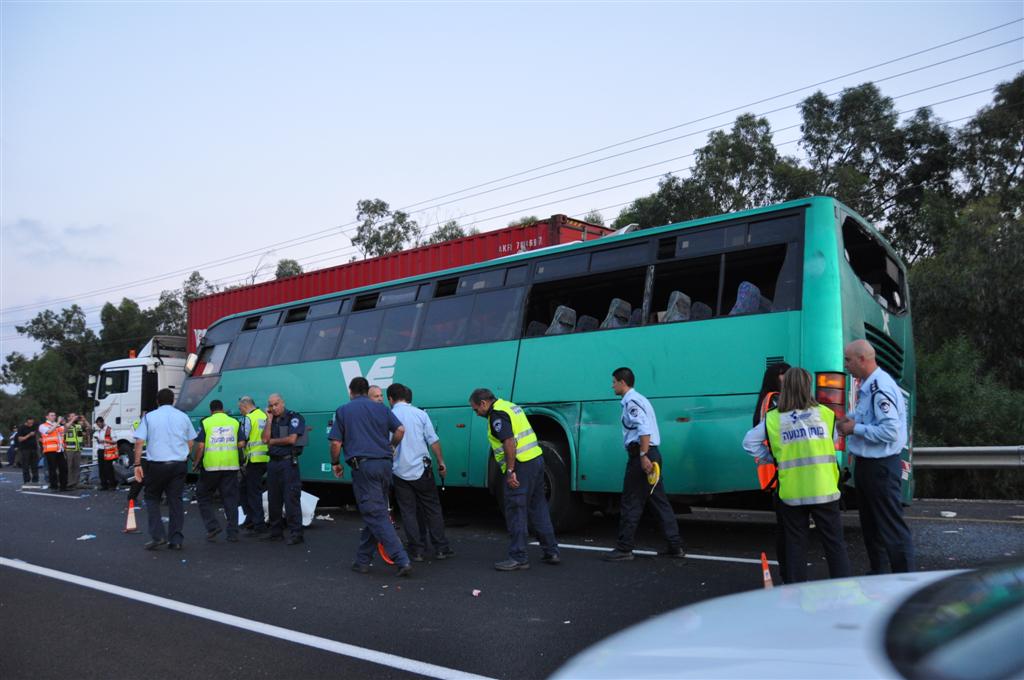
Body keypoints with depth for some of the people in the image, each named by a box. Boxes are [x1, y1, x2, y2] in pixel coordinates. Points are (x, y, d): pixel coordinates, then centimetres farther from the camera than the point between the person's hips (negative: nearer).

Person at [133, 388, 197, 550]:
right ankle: (176, 540, 5)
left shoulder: (149, 417, 2)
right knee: (175, 500, 7)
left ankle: (157, 535, 1)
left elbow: (139, 442, -5)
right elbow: (190, 443, 10)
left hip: (157, 464, -2)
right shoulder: (183, 417, 8)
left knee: (152, 498, 14)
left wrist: (137, 464, -2)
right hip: (179, 464, 2)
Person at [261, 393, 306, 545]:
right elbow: (265, 439, 2)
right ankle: (276, 531, 22)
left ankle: (296, 533, -7)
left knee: (291, 499, -9)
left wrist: (273, 441, 0)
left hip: (288, 462, -7)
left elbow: (291, 439, -14)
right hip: (273, 463, 7)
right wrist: (269, 419, 1)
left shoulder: (294, 418, -4)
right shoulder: (272, 421, 15)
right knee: (273, 499, 12)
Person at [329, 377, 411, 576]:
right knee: (374, 513, 14)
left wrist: (335, 463, 15)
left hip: (362, 465, -4)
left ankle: (402, 560, -14)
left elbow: (336, 442, 0)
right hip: (384, 464, 4)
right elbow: (400, 430, 3)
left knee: (376, 515, -5)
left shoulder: (343, 410, 5)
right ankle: (362, 560, 20)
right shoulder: (381, 408, 13)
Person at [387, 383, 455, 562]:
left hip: (401, 472, -1)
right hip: (422, 470, 1)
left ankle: (416, 551, 9)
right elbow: (433, 441, -2)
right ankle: (441, 548, 12)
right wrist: (441, 462, 7)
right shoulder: (420, 414, 1)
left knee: (408, 512, 8)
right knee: (432, 509, 10)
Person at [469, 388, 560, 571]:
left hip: (521, 465, -10)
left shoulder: (497, 414, -11)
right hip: (536, 459, 10)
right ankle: (551, 552, 21)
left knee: (515, 511, -2)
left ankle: (518, 558, 3)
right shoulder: (509, 406, 19)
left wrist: (510, 471, -20)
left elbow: (509, 442, -22)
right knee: (538, 508, 15)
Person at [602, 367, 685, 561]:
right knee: (659, 500, 10)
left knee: (631, 502, -4)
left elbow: (644, 428, -23)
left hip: (641, 454, -10)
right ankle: (675, 546, 12)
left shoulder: (631, 401, -11)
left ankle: (623, 549, 1)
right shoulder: (638, 399, 20)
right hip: (652, 454, 10)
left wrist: (643, 456, -26)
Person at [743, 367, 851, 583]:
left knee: (795, 545, 12)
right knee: (834, 544, 11)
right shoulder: (825, 413, -2)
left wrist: (772, 458, 12)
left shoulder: (773, 419, -3)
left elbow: (749, 442, 2)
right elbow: (834, 444, 10)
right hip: (824, 491, 0)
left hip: (791, 494, 0)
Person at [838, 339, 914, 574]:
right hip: (866, 464, 11)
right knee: (870, 525, 20)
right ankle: (877, 575, 33)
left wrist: (856, 428, -18)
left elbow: (890, 430, -27)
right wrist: (851, 419, 5)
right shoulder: (867, 386, 10)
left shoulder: (881, 388, -22)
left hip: (881, 466, -11)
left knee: (892, 527, -3)